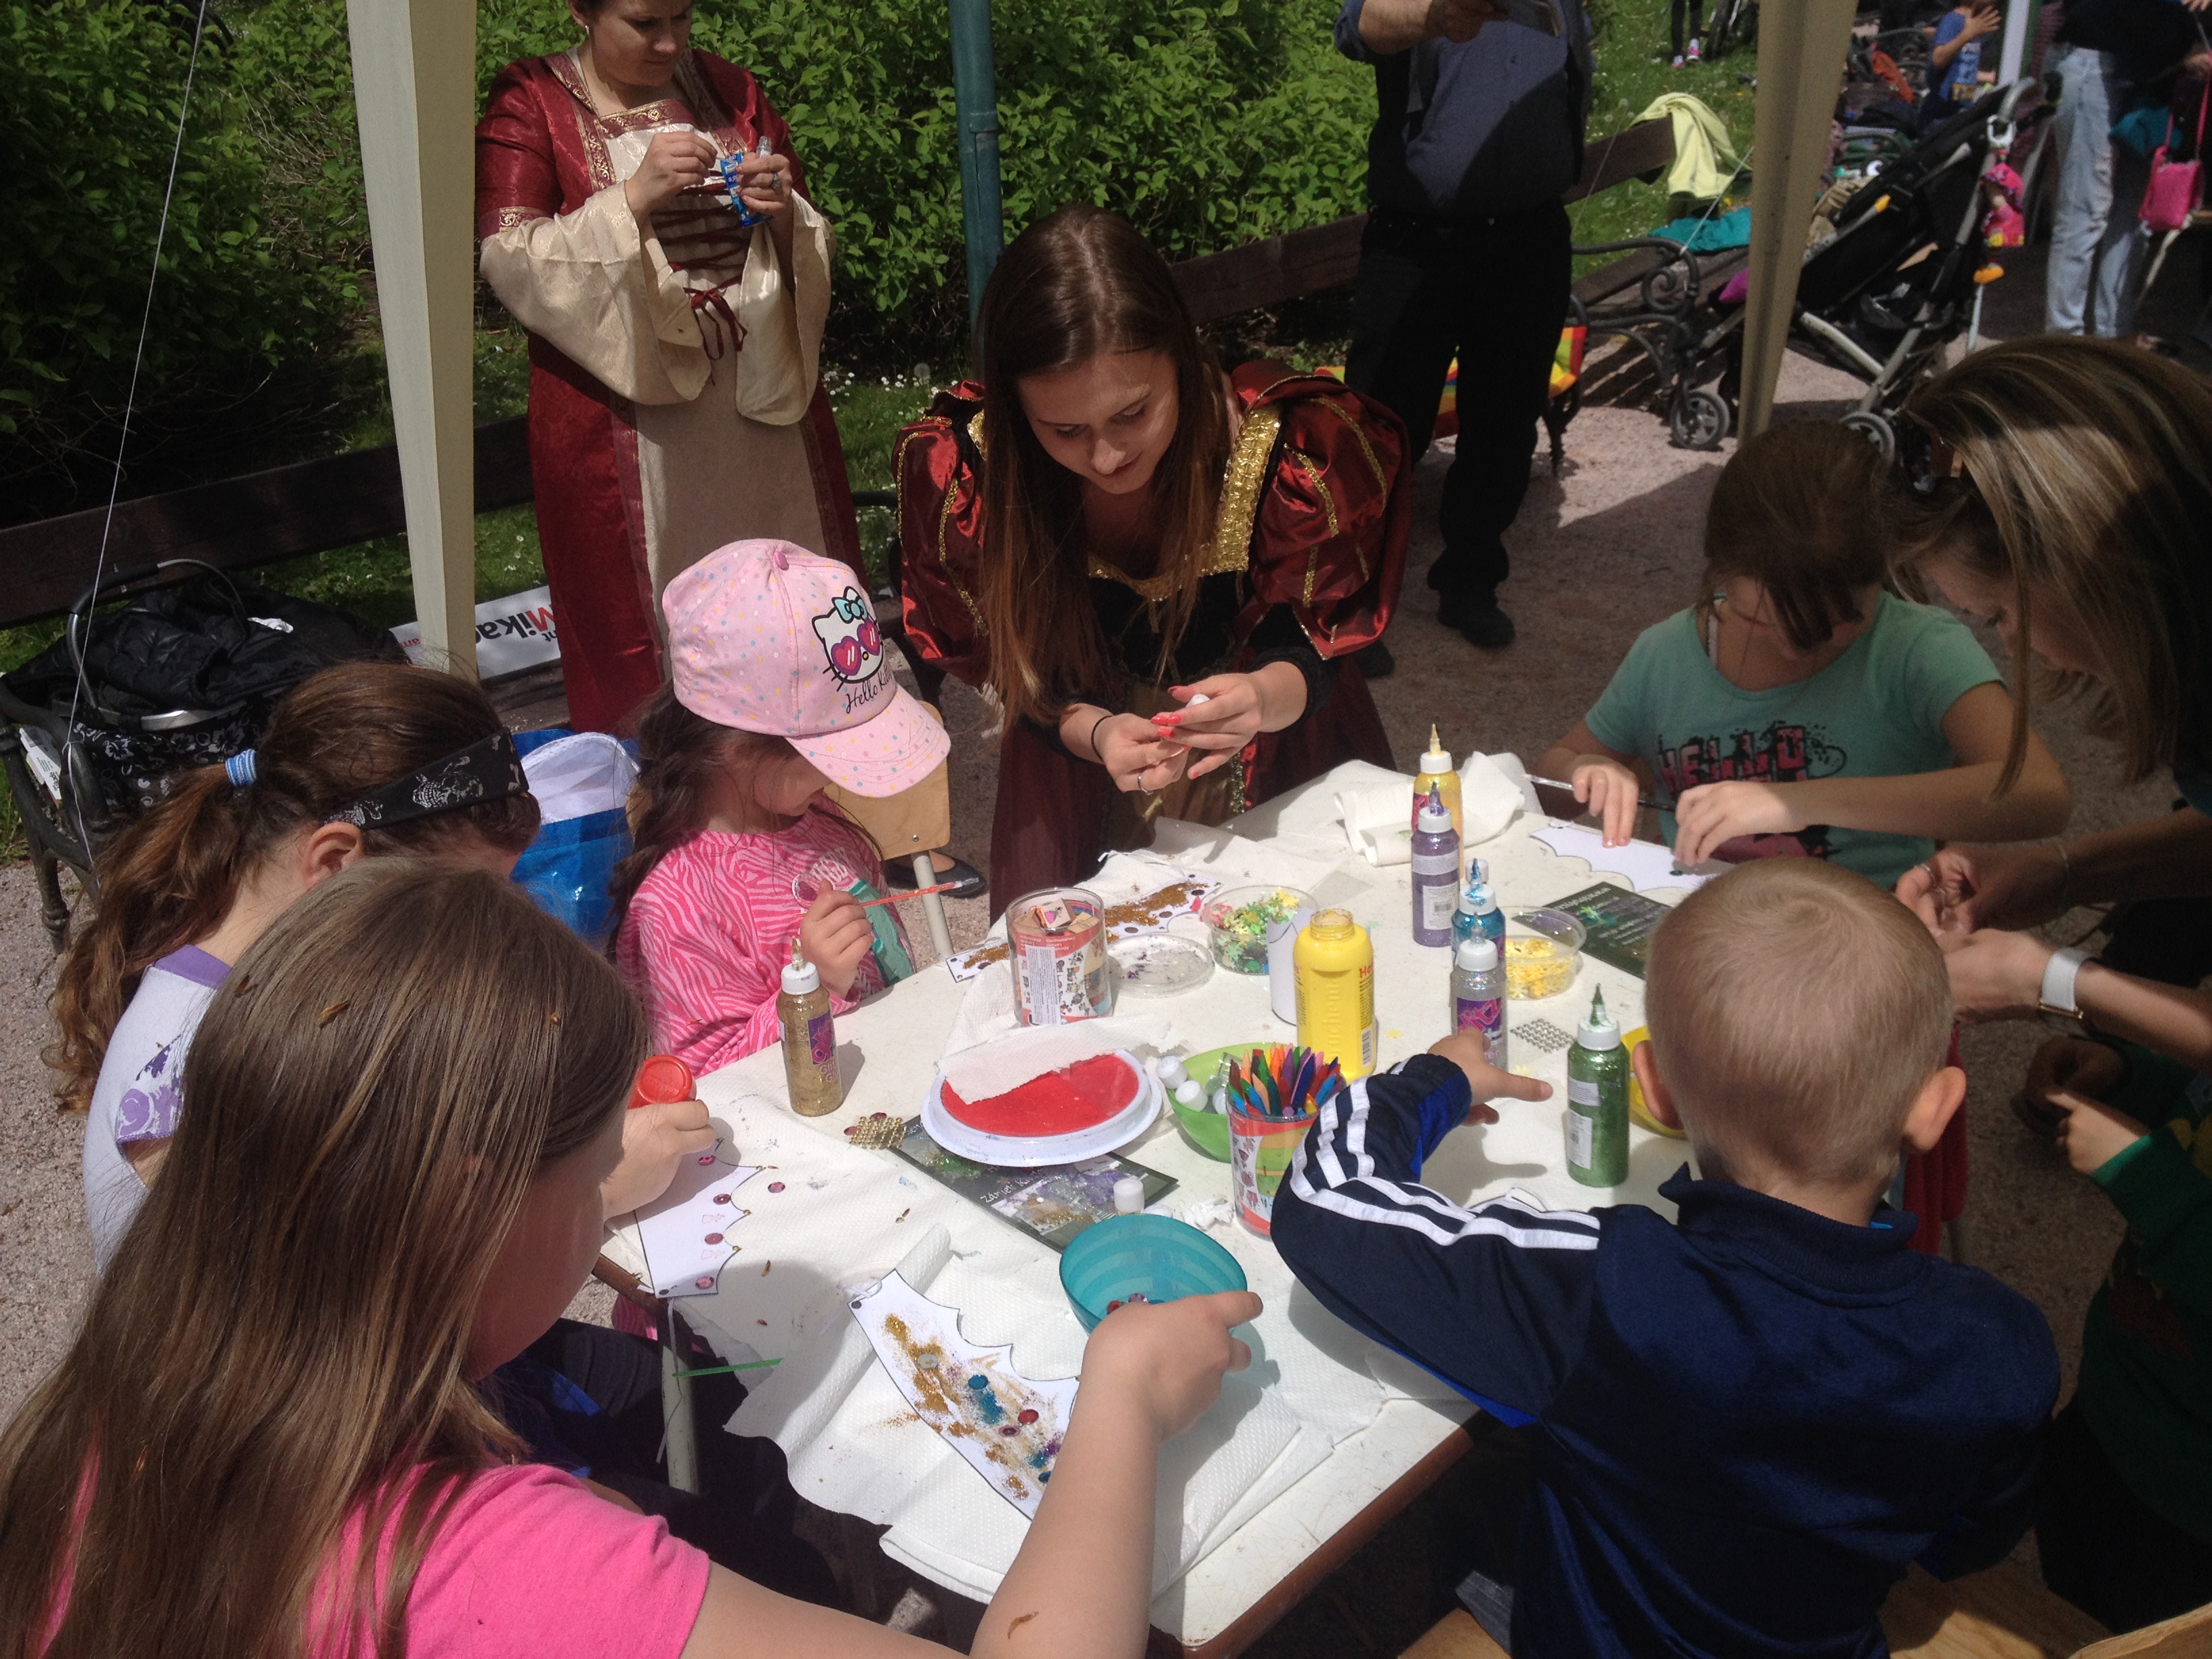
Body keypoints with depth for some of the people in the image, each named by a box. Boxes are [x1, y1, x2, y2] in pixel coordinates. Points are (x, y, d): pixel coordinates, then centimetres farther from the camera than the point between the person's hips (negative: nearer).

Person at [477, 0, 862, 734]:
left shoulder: (729, 90, 10)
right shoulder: (529, 104, 0)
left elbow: (808, 254, 12)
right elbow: (509, 261, -12)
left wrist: (783, 213, -11)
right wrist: (633, 196, -22)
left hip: (759, 401, 4)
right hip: (624, 419, -3)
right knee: (641, 624, 1)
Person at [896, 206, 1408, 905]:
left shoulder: (1288, 443, -25)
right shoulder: (962, 463, -23)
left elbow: (1313, 645, -14)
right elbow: (1019, 672, -11)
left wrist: (1269, 697, -38)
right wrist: (1095, 733, -32)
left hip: (1283, 769, 0)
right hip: (1083, 786, 1)